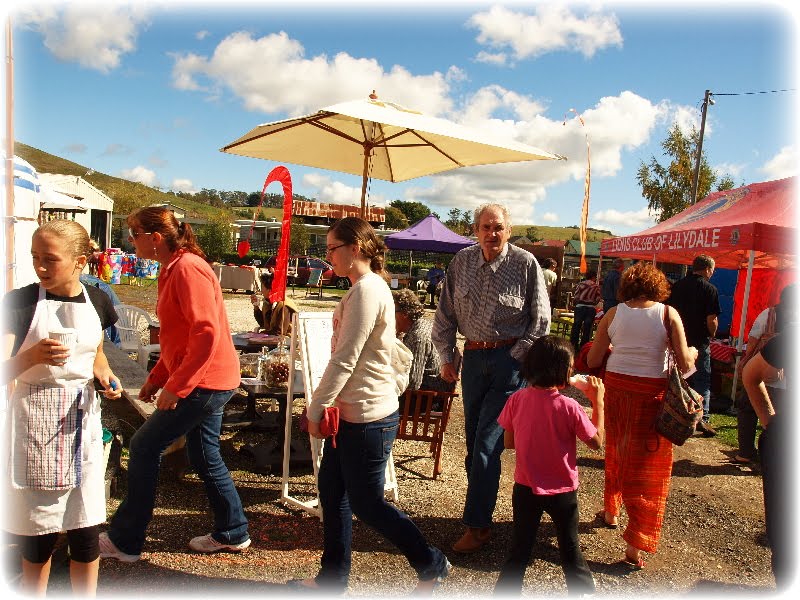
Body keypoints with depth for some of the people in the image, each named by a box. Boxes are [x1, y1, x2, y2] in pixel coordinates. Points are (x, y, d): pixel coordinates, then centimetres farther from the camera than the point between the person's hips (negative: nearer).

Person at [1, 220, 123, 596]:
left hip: (82, 418, 3)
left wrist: (105, 375, -2)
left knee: (86, 529, 8)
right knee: (38, 535, 8)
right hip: (35, 422, -2)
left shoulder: (96, 301, 1)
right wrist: (32, 357, -32)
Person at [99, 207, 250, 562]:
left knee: (144, 446, 1)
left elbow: (207, 333, -26)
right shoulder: (173, 269, 15)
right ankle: (232, 534, 30)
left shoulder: (187, 269, -18)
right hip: (204, 381, 10)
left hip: (205, 382, -10)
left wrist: (175, 386, -23)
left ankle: (124, 541, 16)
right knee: (203, 454, 17)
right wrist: (156, 378, 18)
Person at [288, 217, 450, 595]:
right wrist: (324, 406, 14)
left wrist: (315, 409, -12)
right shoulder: (369, 286, 13)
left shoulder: (366, 290, -20)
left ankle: (431, 565, 24)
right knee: (332, 489, 17)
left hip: (368, 417, -10)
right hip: (352, 412, 10)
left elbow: (344, 359, -21)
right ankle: (333, 578, 32)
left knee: (366, 504, 5)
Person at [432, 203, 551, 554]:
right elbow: (445, 314, 10)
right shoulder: (462, 261, 4)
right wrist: (446, 357, 8)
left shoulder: (525, 263, -7)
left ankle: (477, 525, 4)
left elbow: (540, 320, -2)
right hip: (473, 357, 5)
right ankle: (481, 507, 27)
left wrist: (518, 359, -7)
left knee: (487, 442, -6)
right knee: (473, 439, 11)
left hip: (510, 358, -5)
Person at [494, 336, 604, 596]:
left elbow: (508, 442, -3)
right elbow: (597, 442, -9)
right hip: (562, 492, -2)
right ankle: (583, 589, 39)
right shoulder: (569, 407, -22)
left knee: (519, 548, 18)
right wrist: (598, 401, -5)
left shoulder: (516, 400, -13)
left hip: (525, 488, 2)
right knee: (570, 549, 21)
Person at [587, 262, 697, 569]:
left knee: (616, 451, 25)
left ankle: (610, 511, 43)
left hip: (616, 388, 2)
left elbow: (592, 360, 2)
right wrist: (693, 353, 15)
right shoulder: (668, 314, -5)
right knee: (647, 465, 7)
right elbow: (684, 364, -7)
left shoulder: (613, 313, 1)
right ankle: (635, 548, 9)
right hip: (652, 392, -2)